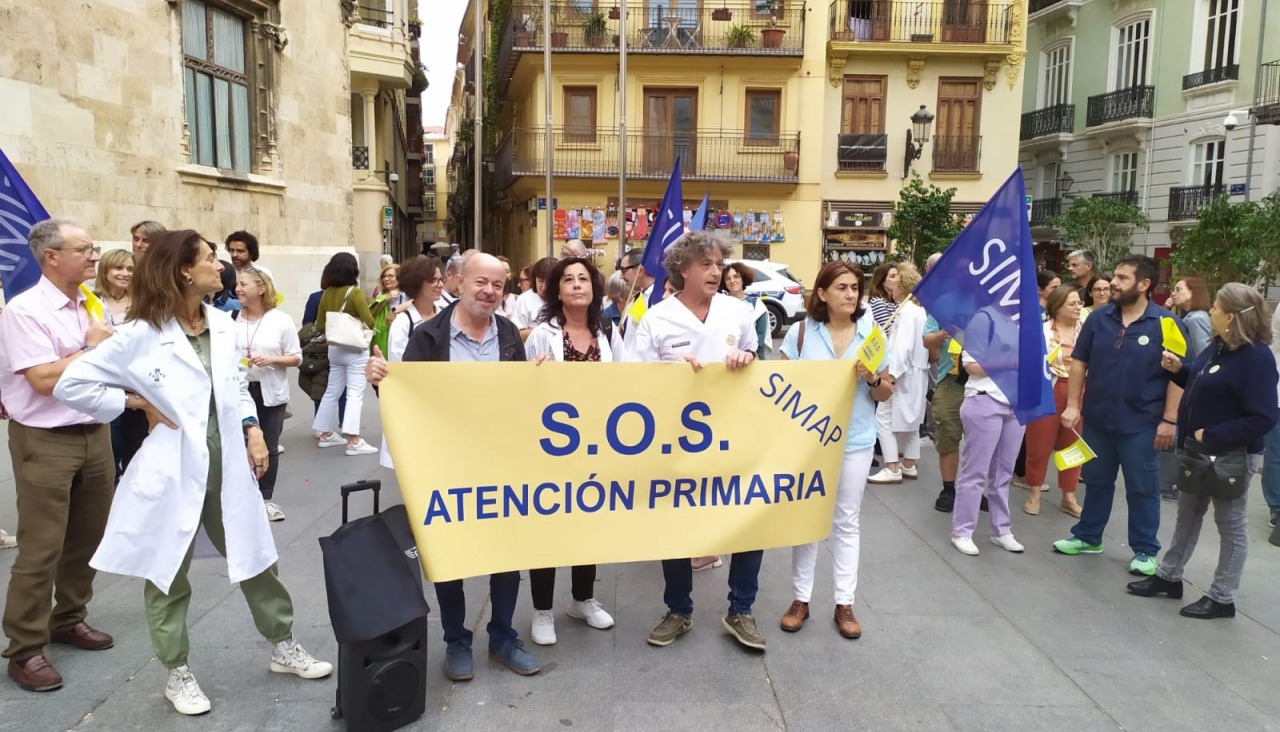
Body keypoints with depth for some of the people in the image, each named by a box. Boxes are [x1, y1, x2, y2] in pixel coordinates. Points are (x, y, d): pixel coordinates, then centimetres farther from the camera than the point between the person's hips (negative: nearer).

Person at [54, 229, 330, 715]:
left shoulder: (223, 325, 6)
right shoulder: (142, 334, -11)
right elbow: (70, 384, -10)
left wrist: (253, 429, 4)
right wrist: (139, 404, -10)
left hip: (227, 464, 5)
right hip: (173, 470, -5)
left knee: (256, 557, 14)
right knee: (168, 573, 10)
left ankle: (284, 647, 30)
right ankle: (178, 674, 26)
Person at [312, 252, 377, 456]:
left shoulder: (326, 294, 5)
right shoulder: (355, 292, -14)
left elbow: (320, 326, 10)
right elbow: (369, 322, -17)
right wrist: (357, 325, 5)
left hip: (334, 348, 7)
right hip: (355, 349, -7)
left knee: (332, 391, 16)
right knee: (355, 393, -8)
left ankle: (326, 434, 23)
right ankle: (353, 441, -13)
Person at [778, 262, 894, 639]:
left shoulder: (871, 333, -1)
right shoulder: (801, 332, -4)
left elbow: (887, 393, 4)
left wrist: (871, 379, -17)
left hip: (854, 441, 1)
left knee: (847, 522, 9)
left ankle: (844, 603, 19)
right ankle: (801, 598, 21)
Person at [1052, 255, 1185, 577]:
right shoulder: (1098, 318, 0)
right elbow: (1079, 362, 5)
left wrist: (1169, 420, -11)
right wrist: (1072, 405, 0)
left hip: (1141, 423, -4)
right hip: (1097, 418, 4)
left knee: (1141, 488, 7)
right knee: (1096, 481, 17)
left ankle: (1145, 550, 21)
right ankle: (1087, 537, 31)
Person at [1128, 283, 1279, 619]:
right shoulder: (1218, 347, 4)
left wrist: (1212, 436, -27)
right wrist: (1178, 369, 1)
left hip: (1230, 456, -9)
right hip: (1197, 450, 9)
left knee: (1231, 525, 6)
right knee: (1187, 515, 19)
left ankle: (1222, 598, 16)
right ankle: (1168, 576, 32)